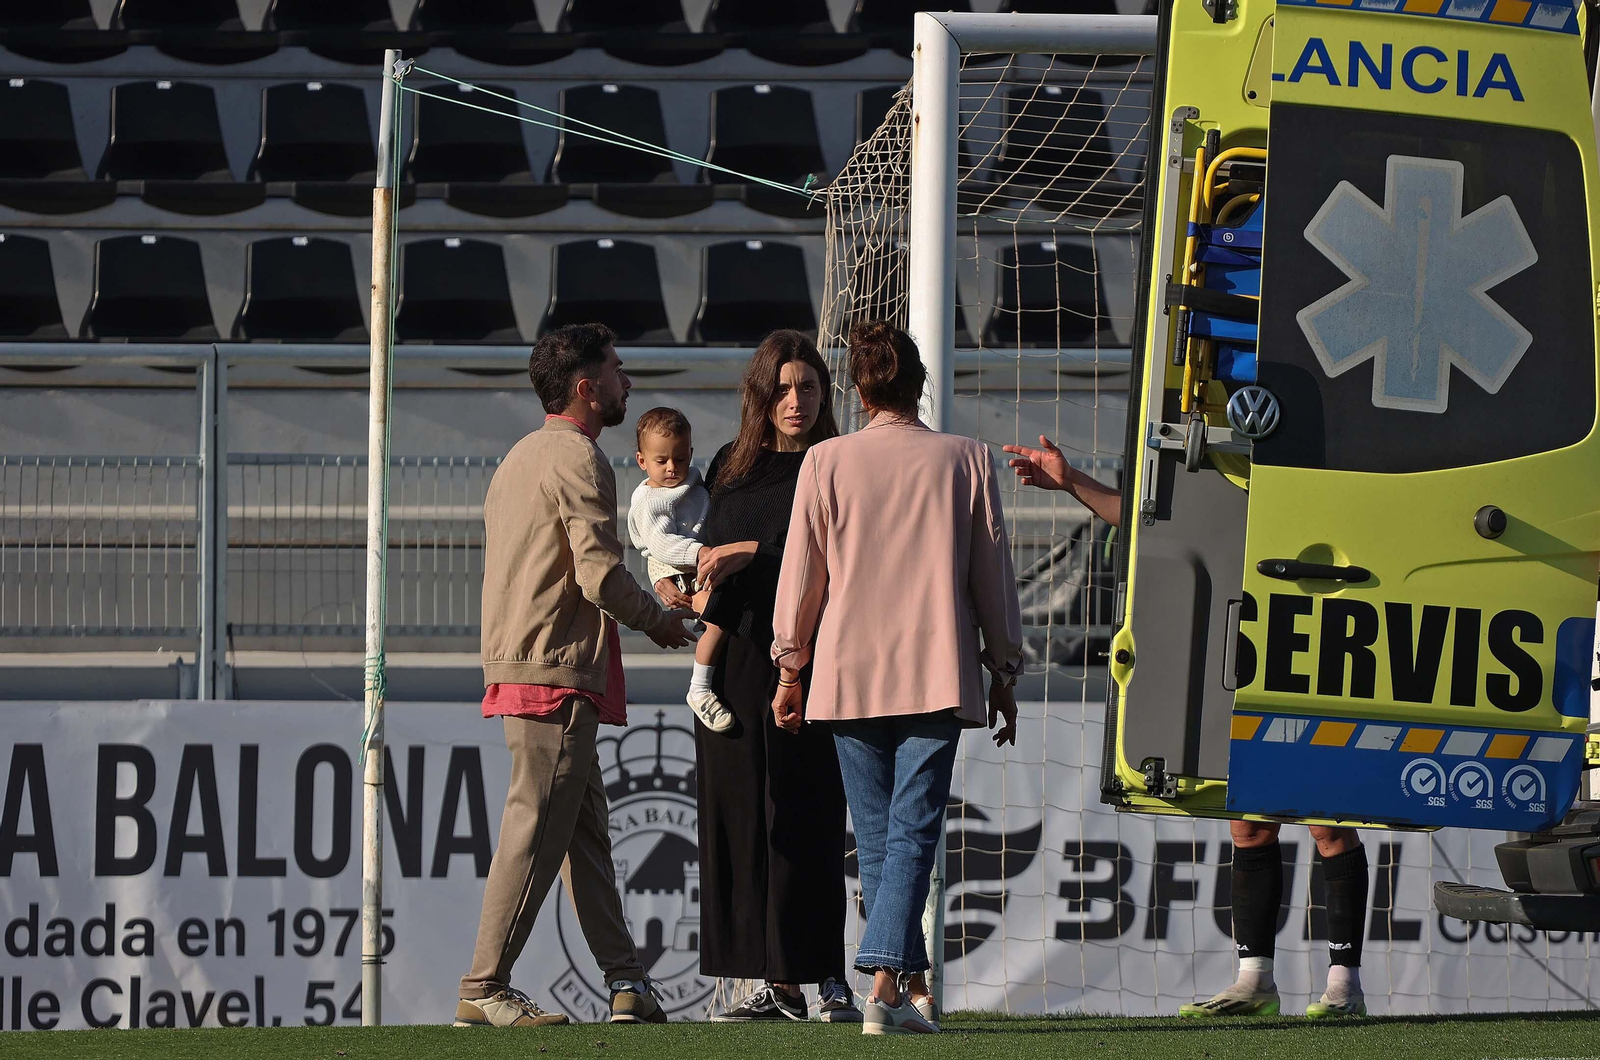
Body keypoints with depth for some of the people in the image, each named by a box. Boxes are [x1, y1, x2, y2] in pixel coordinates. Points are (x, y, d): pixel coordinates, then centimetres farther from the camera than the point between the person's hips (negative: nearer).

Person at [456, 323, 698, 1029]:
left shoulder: (522, 456, 21)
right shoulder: (577, 459, -11)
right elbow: (601, 575, -18)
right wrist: (658, 620, 0)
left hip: (517, 666, 10)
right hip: (556, 674, -10)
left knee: (587, 829, 11)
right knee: (536, 832, -10)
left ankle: (625, 982, 12)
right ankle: (484, 991, -11)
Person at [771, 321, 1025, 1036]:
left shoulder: (827, 463, 1)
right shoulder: (966, 461, 1)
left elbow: (801, 574, 5)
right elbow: (993, 575, 5)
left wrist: (790, 668, 16)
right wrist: (1004, 673, 14)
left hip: (850, 674, 1)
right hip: (939, 675, -1)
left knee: (876, 836, 11)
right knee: (913, 832, -5)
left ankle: (913, 987, 14)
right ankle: (886, 984, -20)